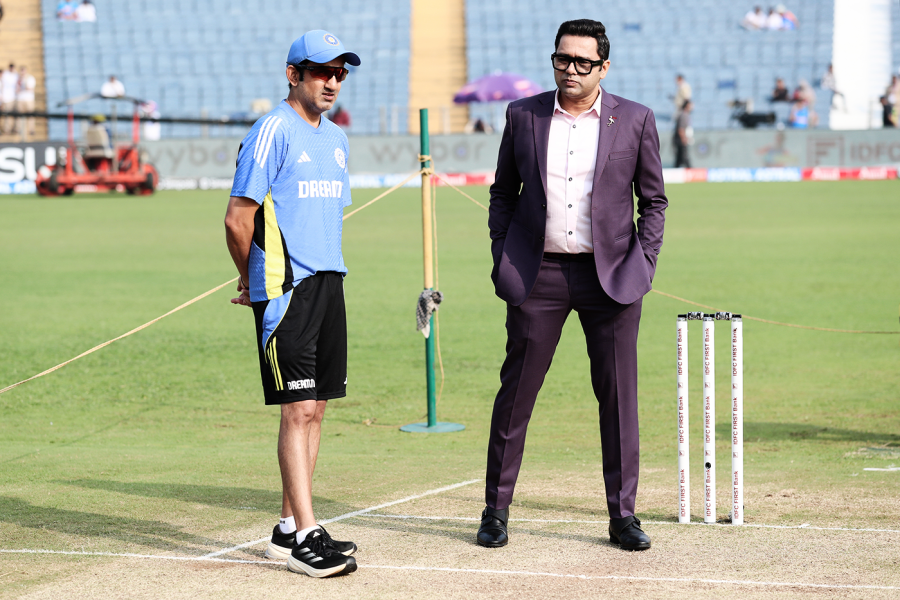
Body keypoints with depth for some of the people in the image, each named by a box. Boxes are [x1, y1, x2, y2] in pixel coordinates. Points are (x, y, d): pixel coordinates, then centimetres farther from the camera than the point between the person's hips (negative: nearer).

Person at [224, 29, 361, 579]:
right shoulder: (272, 132, -9)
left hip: (329, 282, 8)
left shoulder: (336, 138, 16)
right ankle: (305, 537, -10)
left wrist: (325, 272, 18)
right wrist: (254, 282, 3)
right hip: (285, 287, -8)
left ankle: (289, 527, 16)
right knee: (298, 409, -10)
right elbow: (238, 219, -9)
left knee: (315, 408, 9)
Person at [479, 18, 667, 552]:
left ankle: (623, 516, 10)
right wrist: (502, 258, 4)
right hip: (537, 274, 1)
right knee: (515, 393, 2)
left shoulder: (635, 120, 2)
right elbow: (503, 191, 14)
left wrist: (644, 264, -2)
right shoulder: (523, 116, 6)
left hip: (610, 275, -1)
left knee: (619, 397, 1)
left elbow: (654, 200, 8)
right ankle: (496, 511, 13)